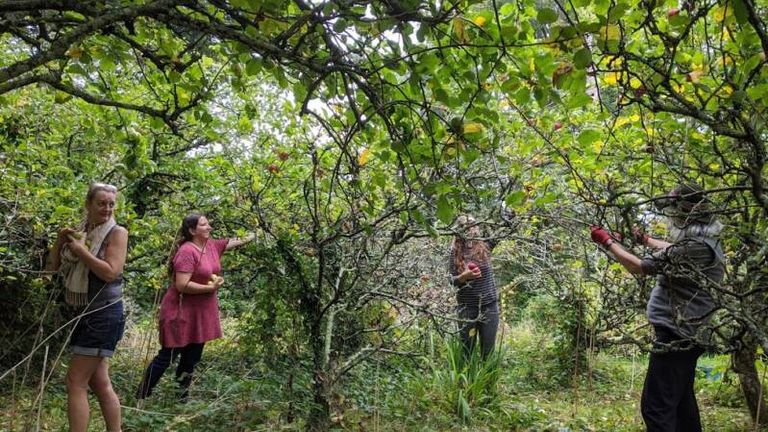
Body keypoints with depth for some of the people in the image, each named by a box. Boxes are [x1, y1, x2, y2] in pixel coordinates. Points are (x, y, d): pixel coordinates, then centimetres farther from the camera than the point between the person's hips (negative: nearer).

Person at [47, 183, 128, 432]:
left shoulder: (117, 232, -9)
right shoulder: (80, 232, 11)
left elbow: (111, 272, -19)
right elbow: (54, 266, 13)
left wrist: (80, 250, -15)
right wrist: (61, 240, -2)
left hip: (103, 314, -7)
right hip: (84, 313, 7)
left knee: (76, 382, -7)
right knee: (100, 383, 11)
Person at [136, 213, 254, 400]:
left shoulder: (212, 245, 5)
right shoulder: (187, 251, -20)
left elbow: (238, 241, 15)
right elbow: (182, 285, -26)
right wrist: (211, 287, -19)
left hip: (201, 313, 8)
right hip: (181, 313, -8)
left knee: (192, 357, 15)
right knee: (168, 356, 1)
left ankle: (182, 396, 28)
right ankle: (141, 397, 17)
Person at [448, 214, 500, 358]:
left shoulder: (484, 245, -4)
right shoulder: (455, 253, -7)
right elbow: (452, 281, -5)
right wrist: (465, 276, -24)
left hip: (489, 305, 1)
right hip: (466, 307, -1)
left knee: (488, 348, 11)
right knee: (467, 347, 11)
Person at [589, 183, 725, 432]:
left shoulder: (693, 247, -22)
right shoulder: (707, 243, 9)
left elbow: (638, 267, -17)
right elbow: (672, 250, 31)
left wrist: (607, 242, -5)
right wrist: (645, 239, 41)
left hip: (675, 337, -11)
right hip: (689, 335, 11)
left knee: (656, 407, -10)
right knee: (682, 402, 21)